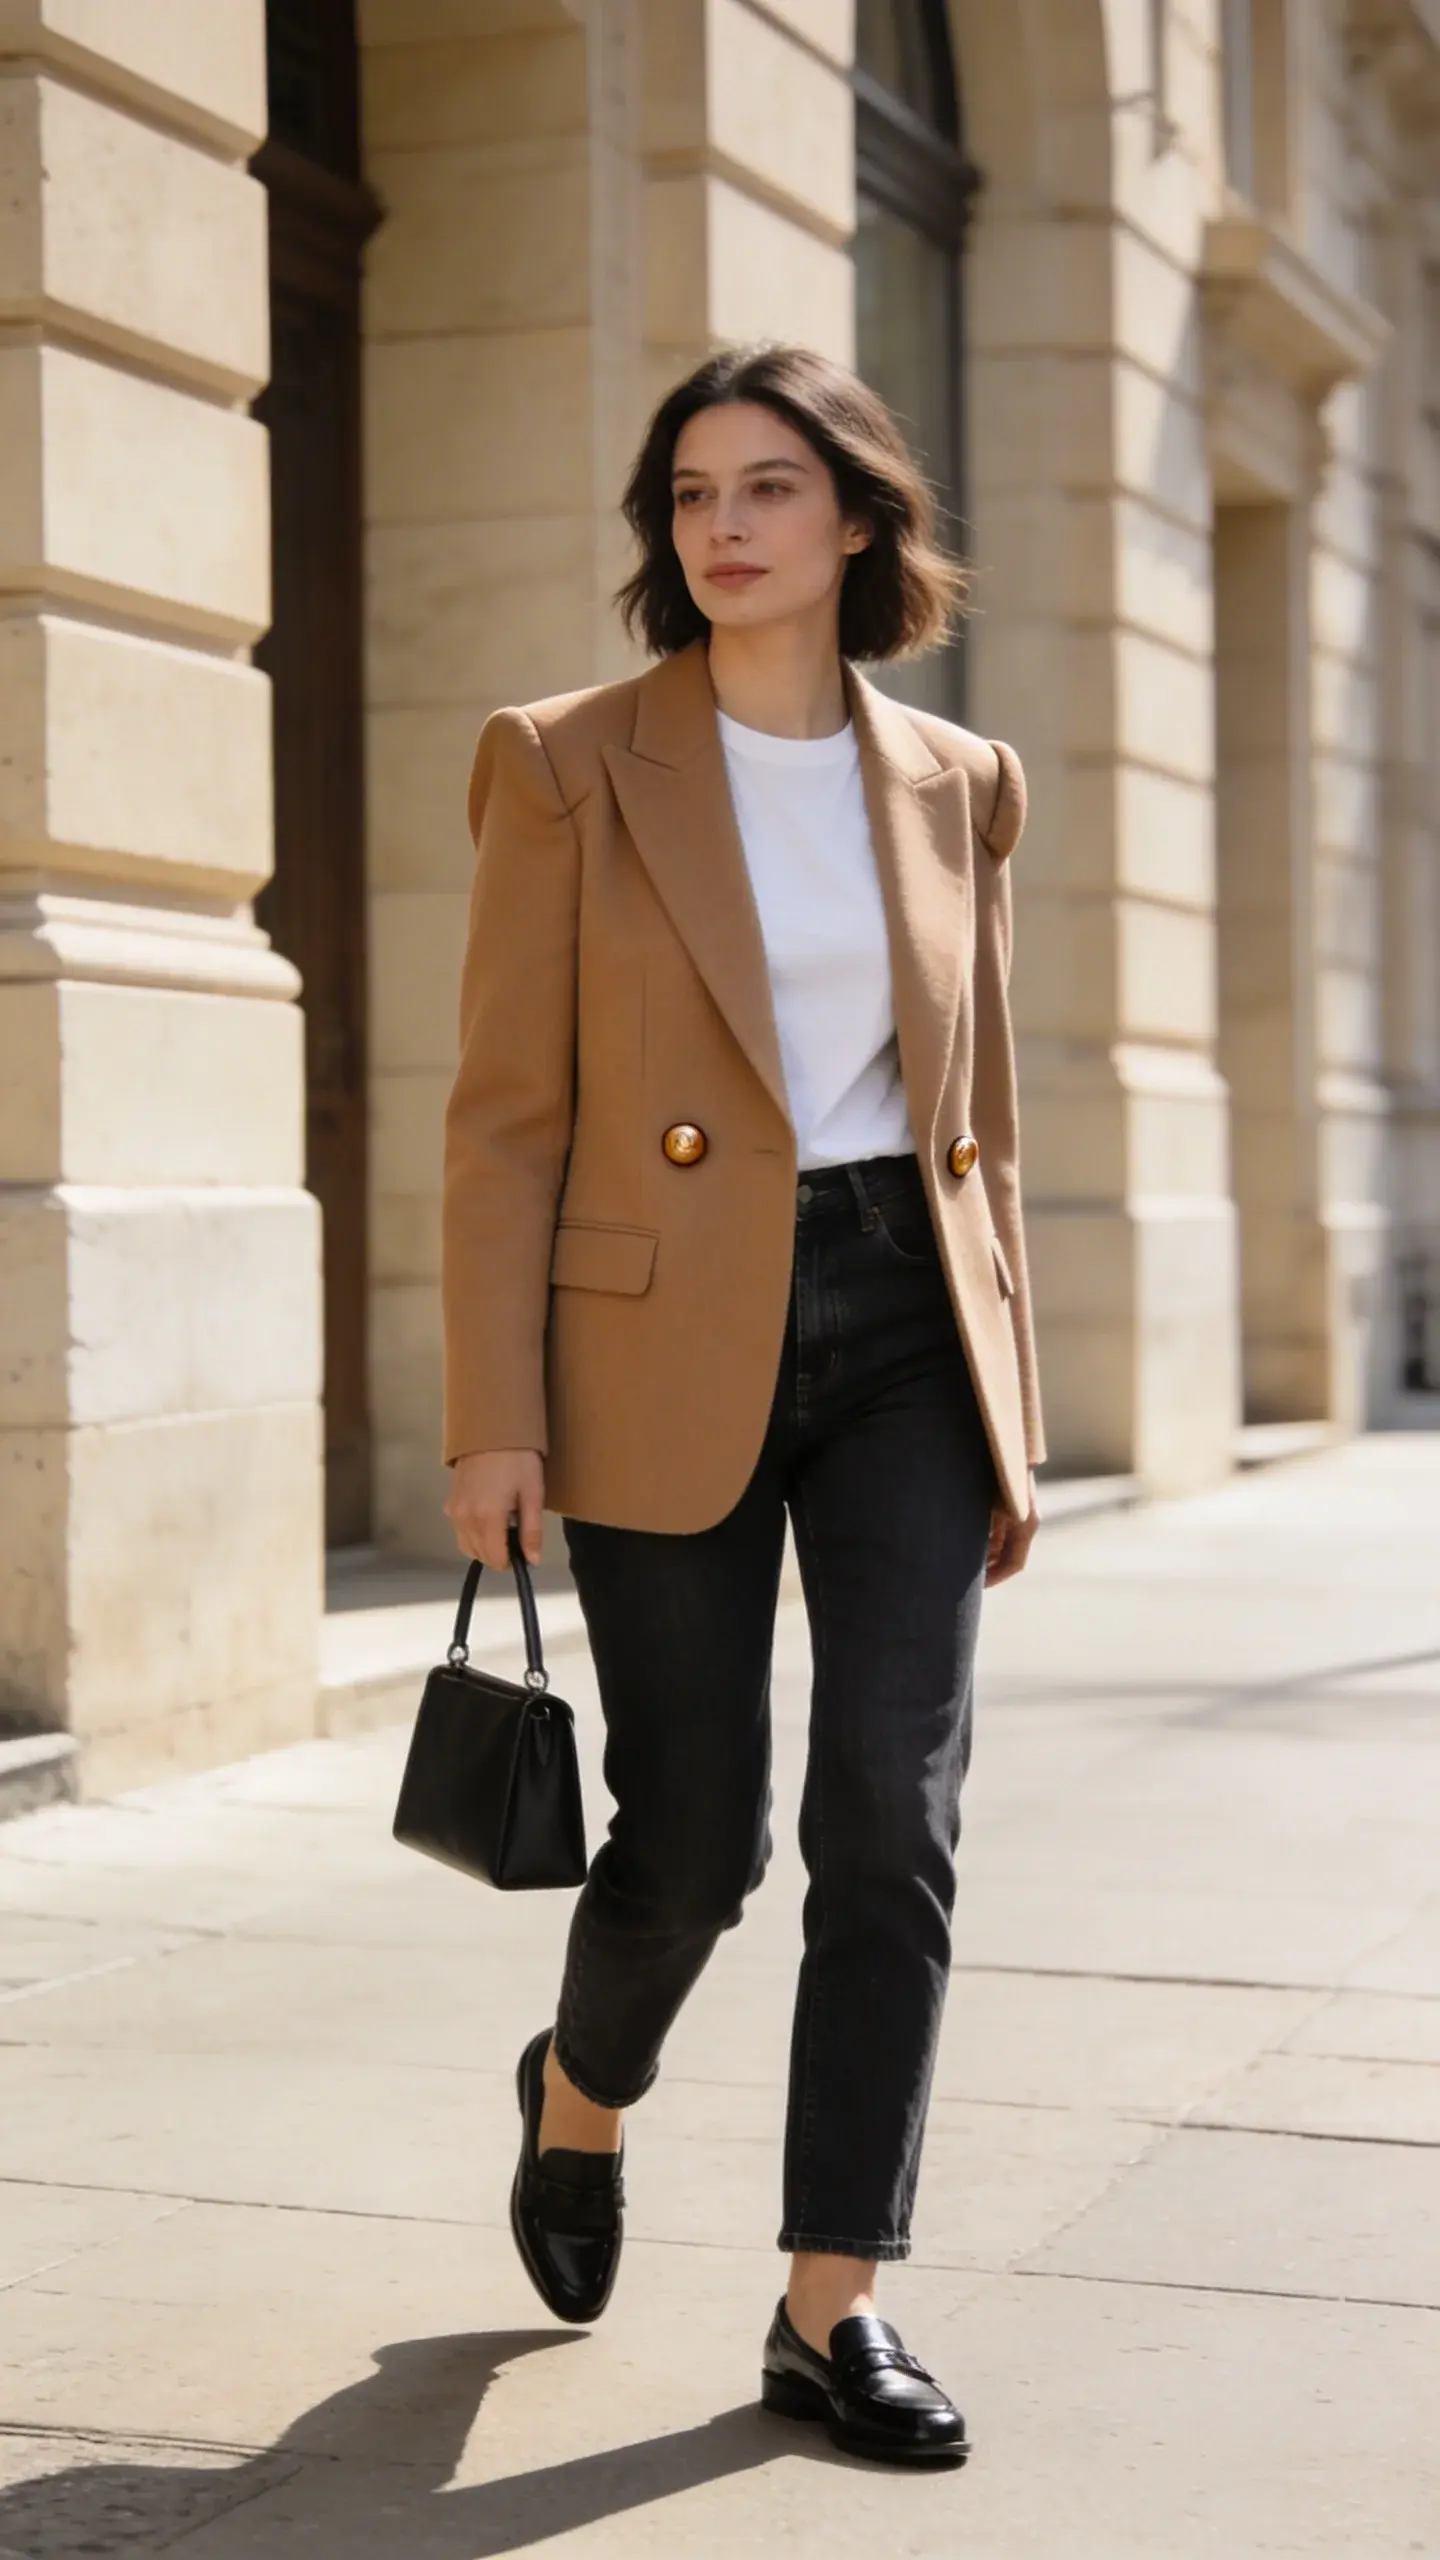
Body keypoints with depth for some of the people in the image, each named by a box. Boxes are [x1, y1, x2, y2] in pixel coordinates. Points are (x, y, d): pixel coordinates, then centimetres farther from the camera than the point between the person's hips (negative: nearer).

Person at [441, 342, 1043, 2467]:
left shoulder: (953, 785, 8)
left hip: (903, 1334, 3)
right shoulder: (571, 767, -1)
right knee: (695, 1838, 3)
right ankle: (581, 2095, 37)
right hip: (672, 1352, -3)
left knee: (894, 1818, -6)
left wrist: (1010, 1411, 9)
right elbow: (507, 1114, -4)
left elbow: (978, 1120, 12)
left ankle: (833, 2309, 5)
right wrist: (496, 1417, -10)